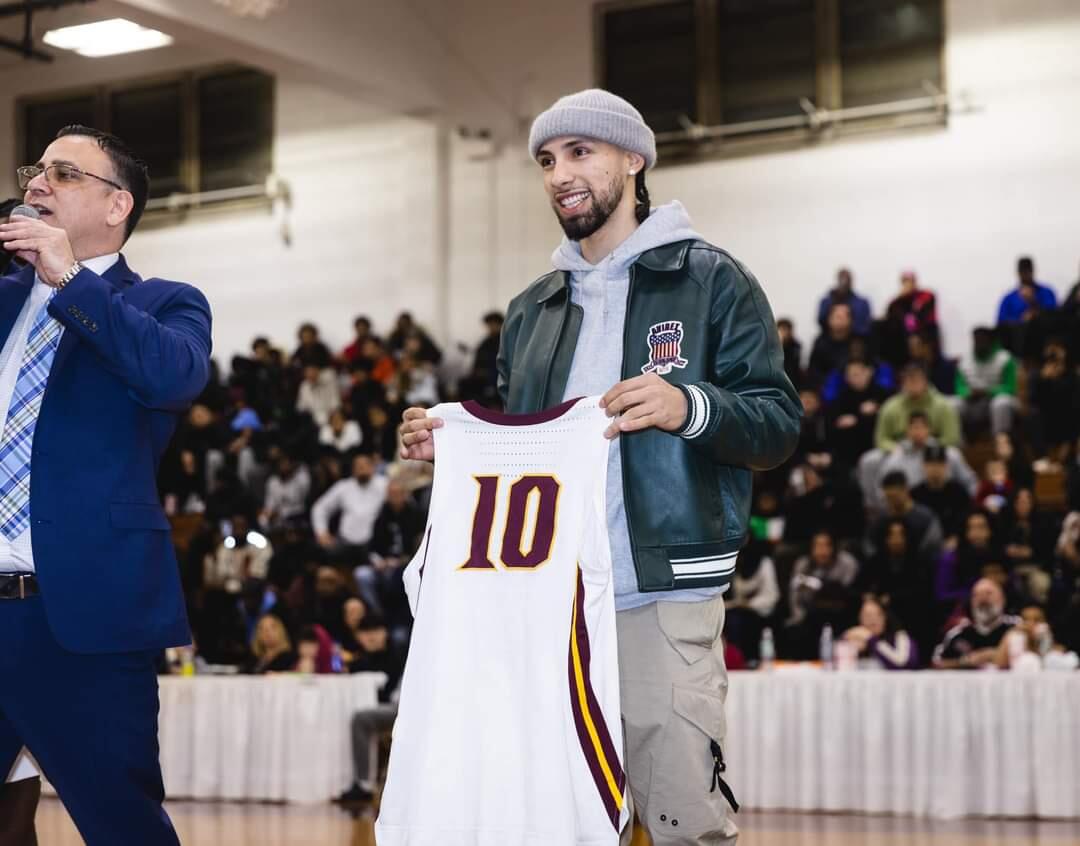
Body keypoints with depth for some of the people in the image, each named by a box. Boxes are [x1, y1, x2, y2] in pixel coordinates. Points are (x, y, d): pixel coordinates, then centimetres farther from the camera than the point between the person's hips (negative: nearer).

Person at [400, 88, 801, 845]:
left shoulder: (710, 281, 4)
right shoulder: (533, 310, 20)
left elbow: (779, 422, -3)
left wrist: (691, 408, -21)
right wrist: (452, 444, 5)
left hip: (662, 598, -5)